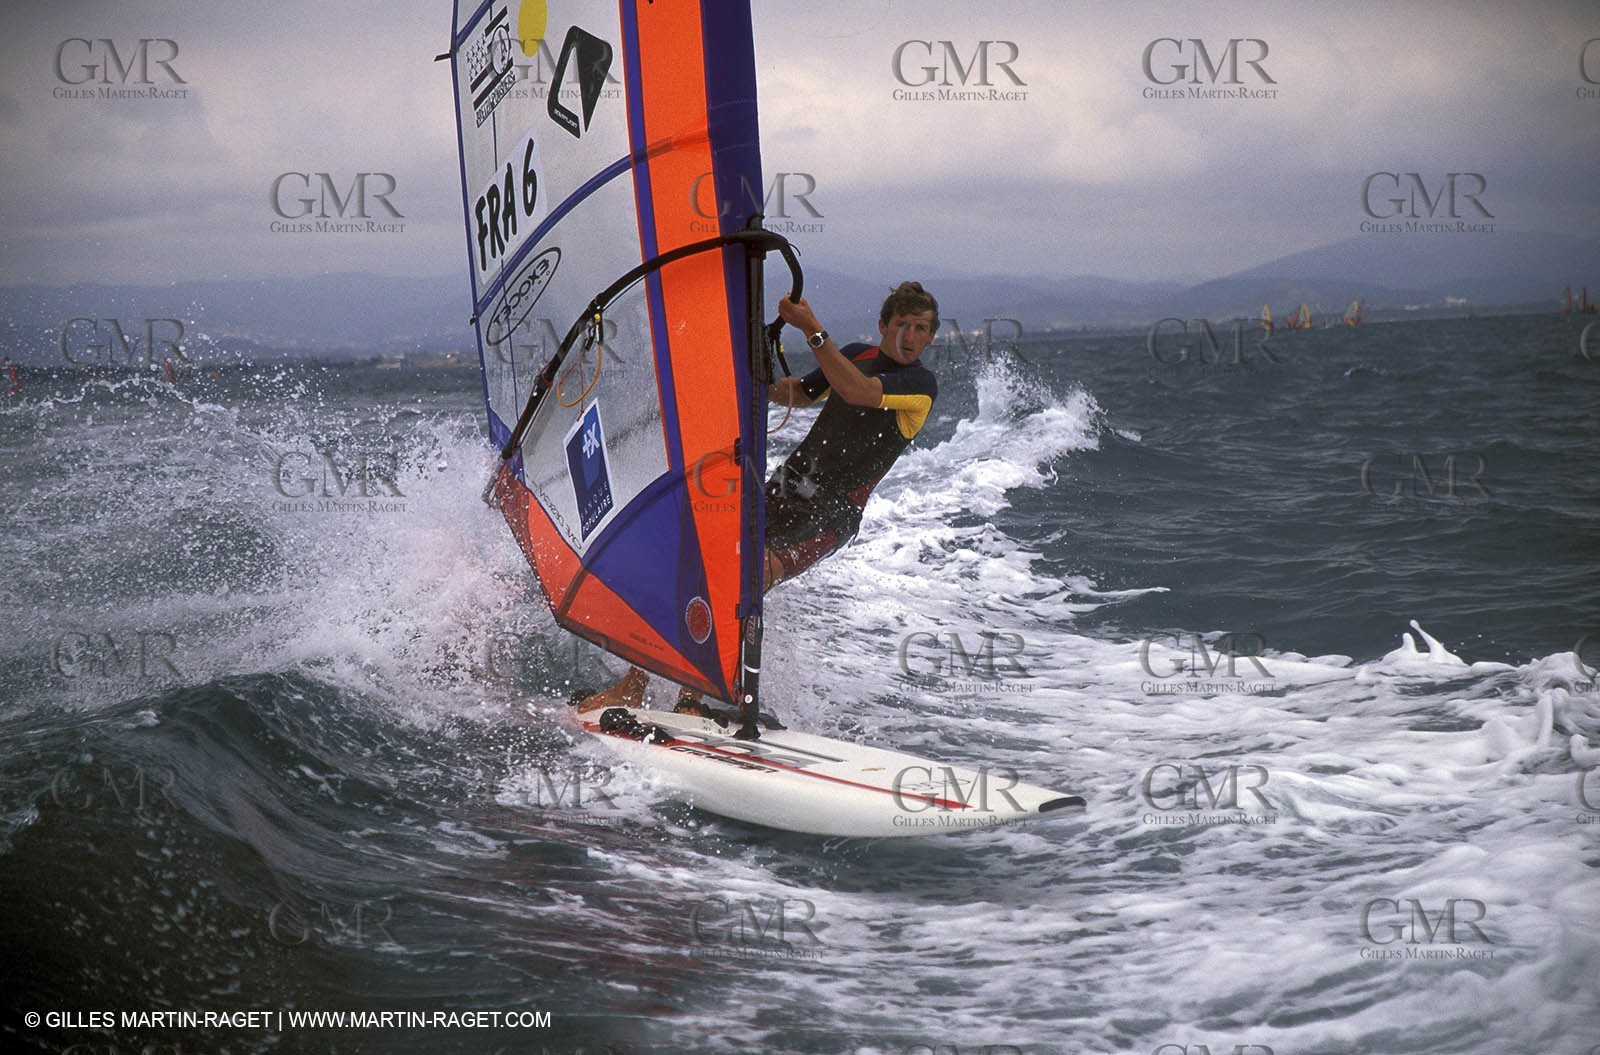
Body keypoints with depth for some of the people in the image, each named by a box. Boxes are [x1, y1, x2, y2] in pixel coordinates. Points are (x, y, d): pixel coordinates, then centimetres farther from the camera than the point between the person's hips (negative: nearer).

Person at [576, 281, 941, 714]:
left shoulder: (922, 384, -8)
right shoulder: (858, 354, 13)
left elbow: (856, 391, -26)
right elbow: (797, 393, 28)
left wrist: (812, 329, -28)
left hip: (831, 513, -6)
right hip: (780, 492, 6)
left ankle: (692, 698, -21)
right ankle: (631, 689, -1)